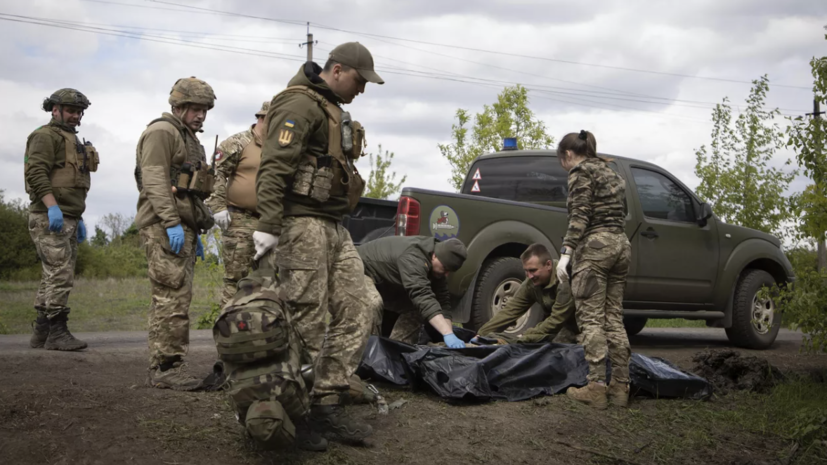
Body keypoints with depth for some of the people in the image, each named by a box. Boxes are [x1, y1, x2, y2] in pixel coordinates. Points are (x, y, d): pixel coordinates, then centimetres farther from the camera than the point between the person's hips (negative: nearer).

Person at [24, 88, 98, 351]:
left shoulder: (71, 141, 24)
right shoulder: (45, 136, -6)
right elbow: (36, 173, -19)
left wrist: (79, 219, 23)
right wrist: (53, 207, -28)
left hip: (67, 219, 10)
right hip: (49, 218, -10)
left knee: (53, 277, 9)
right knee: (61, 275, -14)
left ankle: (41, 334, 12)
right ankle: (57, 333, -13)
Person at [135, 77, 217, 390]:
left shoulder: (189, 139, 26)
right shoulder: (162, 132, -5)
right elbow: (155, 180, -16)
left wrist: (195, 233, 25)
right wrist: (171, 223, -23)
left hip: (182, 227, 10)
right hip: (164, 226, -10)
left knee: (174, 298, 8)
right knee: (173, 297, -14)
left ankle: (163, 367, 11)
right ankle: (166, 367, -13)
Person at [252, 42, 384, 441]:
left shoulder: (332, 109, 22)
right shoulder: (300, 105, -10)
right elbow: (274, 168, -20)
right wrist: (267, 226, -27)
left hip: (334, 227, 10)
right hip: (302, 224, -10)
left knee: (357, 314, 4)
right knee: (306, 323, -9)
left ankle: (326, 404, 6)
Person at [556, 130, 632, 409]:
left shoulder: (581, 171, -2)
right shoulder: (612, 174, 23)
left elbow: (580, 215, -14)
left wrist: (565, 253, -18)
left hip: (594, 246, -8)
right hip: (621, 245, 8)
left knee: (591, 319, -8)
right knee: (614, 319, 8)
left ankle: (597, 387, -13)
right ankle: (621, 386, 5)